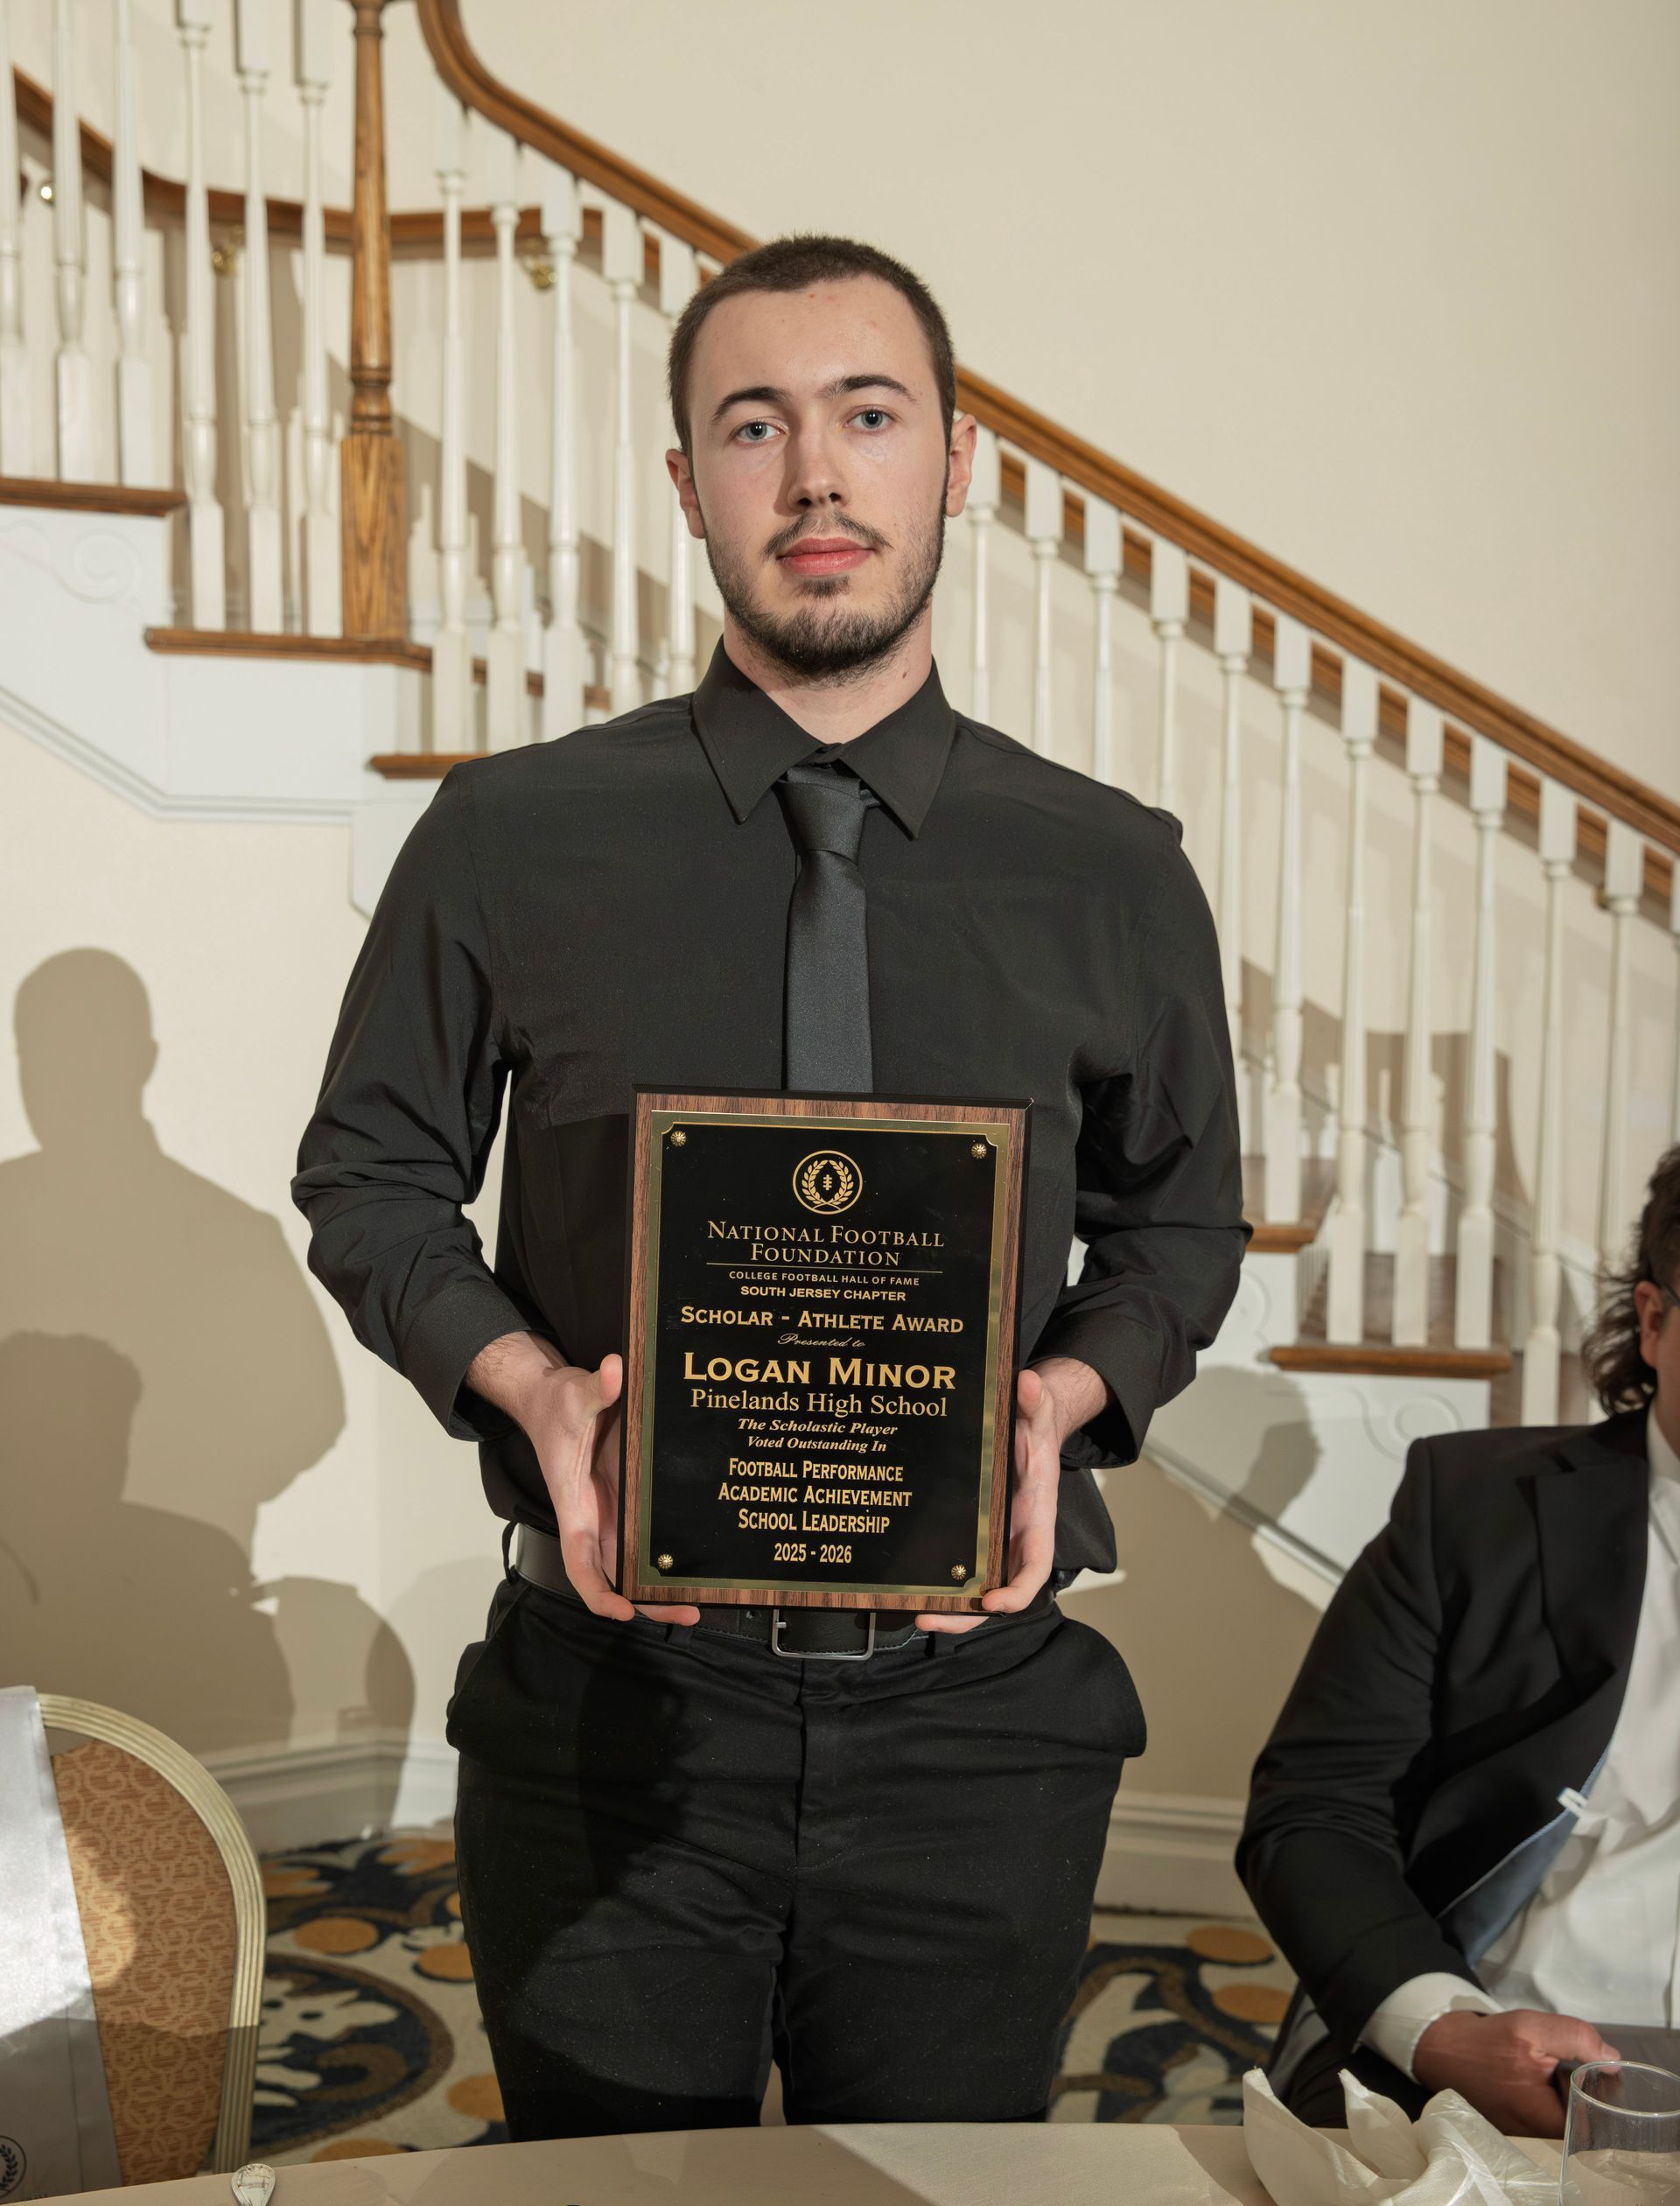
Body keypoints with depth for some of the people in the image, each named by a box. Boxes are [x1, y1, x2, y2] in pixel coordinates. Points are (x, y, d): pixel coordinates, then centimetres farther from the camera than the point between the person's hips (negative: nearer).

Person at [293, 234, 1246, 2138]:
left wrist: (1064, 1392, -9)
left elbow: (1180, 1220, 11)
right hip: (617, 1687, -1)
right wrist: (528, 1381, -13)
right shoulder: (511, 840, -3)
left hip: (979, 1713, 2)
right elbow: (370, 1177, 6)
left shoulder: (1114, 875, 1)